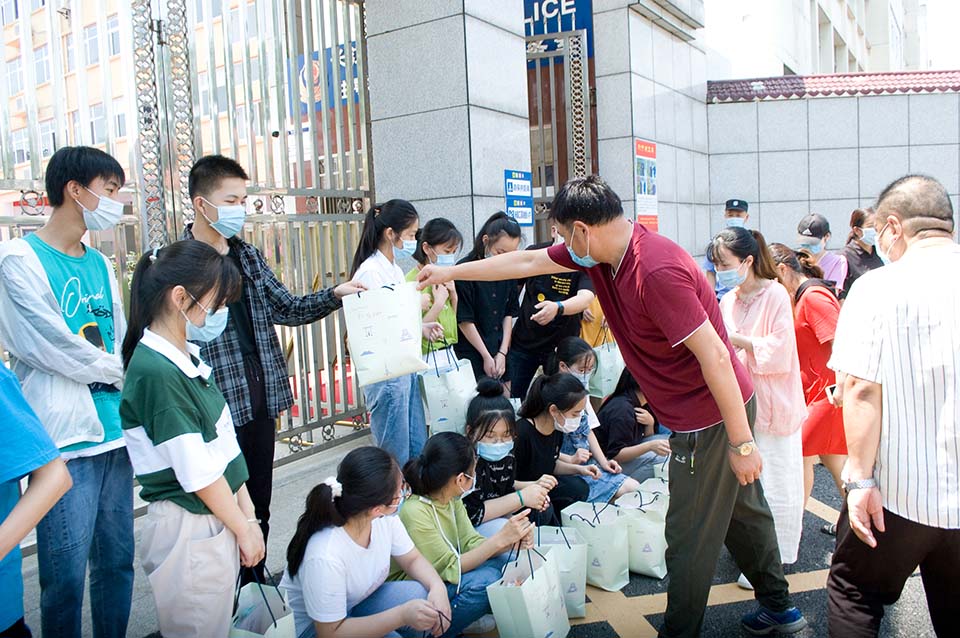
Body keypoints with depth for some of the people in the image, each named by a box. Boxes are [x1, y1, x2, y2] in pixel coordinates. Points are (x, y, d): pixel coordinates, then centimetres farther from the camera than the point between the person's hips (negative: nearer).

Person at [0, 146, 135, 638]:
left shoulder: (100, 265, 12)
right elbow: (48, 345, -13)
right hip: (66, 440, -6)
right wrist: (116, 371, 0)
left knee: (118, 561, 13)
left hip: (115, 431, 6)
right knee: (67, 575, 2)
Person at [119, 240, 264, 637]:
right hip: (189, 529, -8)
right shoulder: (156, 371, -22)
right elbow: (198, 473, -20)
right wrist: (244, 528, -9)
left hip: (217, 520, 8)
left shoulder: (188, 357, 6)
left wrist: (247, 514, 8)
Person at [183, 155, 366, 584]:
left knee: (258, 506, 19)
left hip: (260, 401, 7)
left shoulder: (247, 254, 11)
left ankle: (256, 585, 36)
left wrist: (334, 295, 0)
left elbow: (286, 308, 15)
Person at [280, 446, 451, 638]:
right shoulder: (325, 557, -36)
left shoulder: (384, 517, -17)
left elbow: (412, 559, -1)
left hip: (360, 600, 6)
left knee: (423, 596, -21)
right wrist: (402, 615, -34)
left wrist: (438, 587, -23)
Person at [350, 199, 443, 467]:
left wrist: (421, 328, 3)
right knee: (396, 456, 1)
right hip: (385, 372, -9)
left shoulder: (395, 270, 14)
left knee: (418, 448, 16)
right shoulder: (370, 271, -15)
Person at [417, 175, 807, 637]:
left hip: (711, 416, -10)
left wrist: (741, 442, -21)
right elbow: (528, 262, 8)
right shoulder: (601, 252, -2)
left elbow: (715, 356, -28)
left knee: (690, 537, 5)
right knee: (742, 508, 24)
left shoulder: (657, 271, -30)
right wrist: (451, 272, 14)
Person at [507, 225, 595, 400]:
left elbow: (585, 298, -31)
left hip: (562, 345, -2)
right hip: (523, 342, 2)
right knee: (514, 399, 8)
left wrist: (557, 308, -52)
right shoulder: (534, 252, -7)